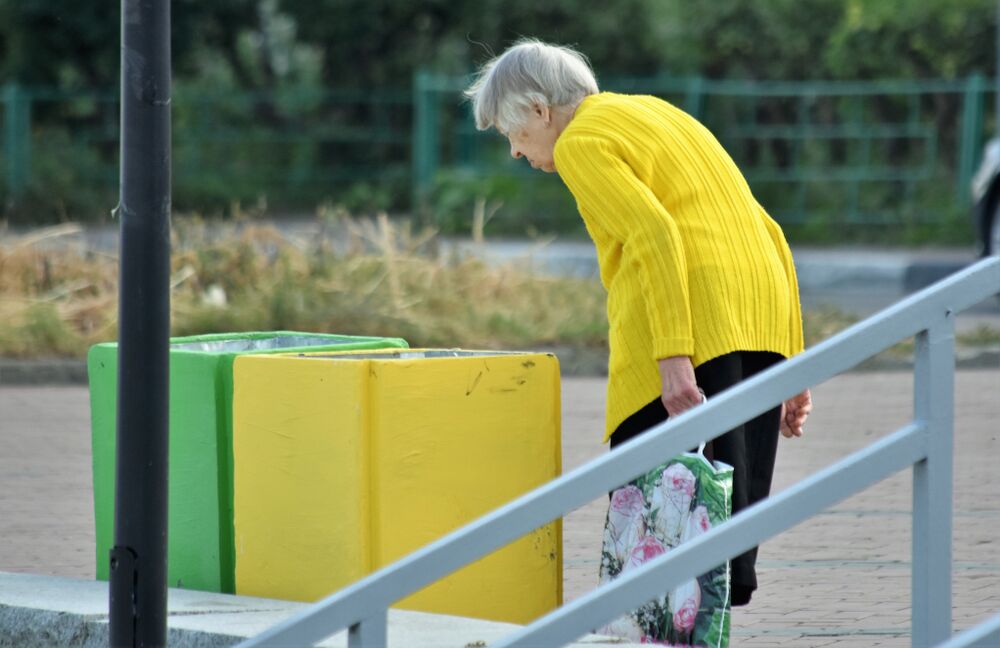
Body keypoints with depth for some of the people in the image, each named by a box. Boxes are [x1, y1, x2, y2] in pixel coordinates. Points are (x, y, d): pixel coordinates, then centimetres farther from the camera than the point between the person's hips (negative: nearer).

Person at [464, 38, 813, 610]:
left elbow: (656, 237, -16)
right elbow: (770, 235, 22)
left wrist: (673, 358, -22)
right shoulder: (653, 114, 27)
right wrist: (790, 363, 21)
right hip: (760, 325, 9)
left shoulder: (583, 142, 0)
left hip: (685, 326, -9)